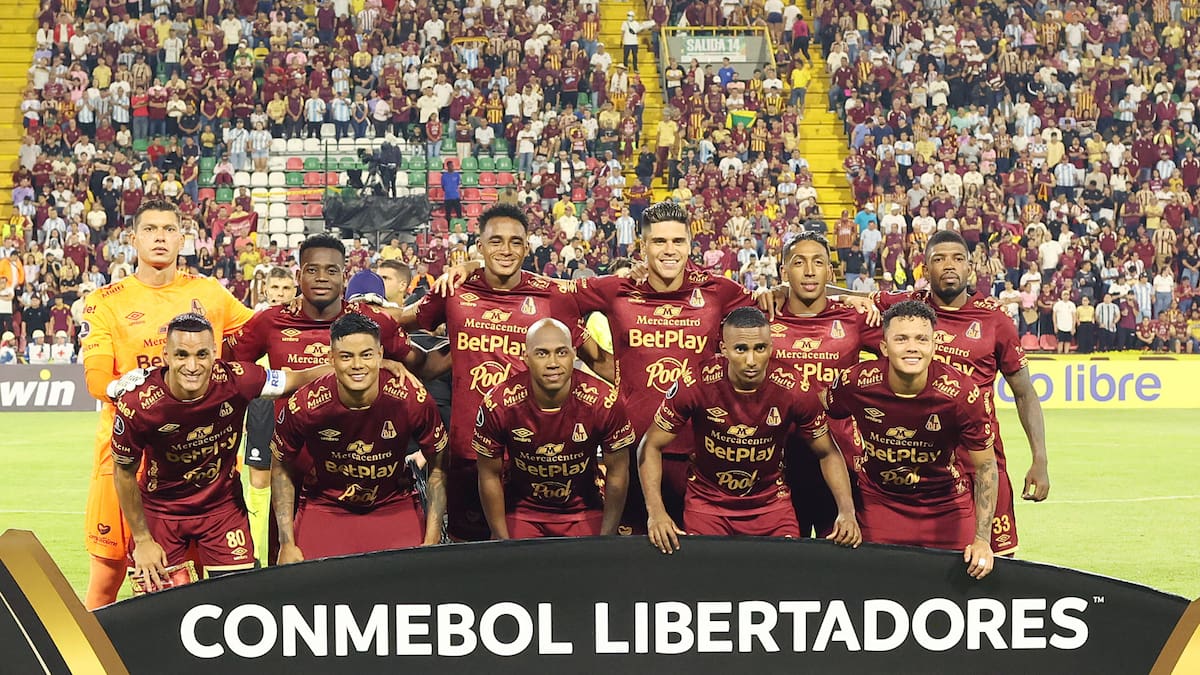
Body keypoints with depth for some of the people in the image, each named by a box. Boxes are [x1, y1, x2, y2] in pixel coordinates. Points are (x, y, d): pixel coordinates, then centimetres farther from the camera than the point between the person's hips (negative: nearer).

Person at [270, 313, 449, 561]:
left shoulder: (412, 399, -19)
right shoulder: (303, 406, -20)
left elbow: (437, 468, -4)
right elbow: (281, 470, -2)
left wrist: (431, 541, -9)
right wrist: (287, 544, -6)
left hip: (395, 504, 0)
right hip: (324, 507, 0)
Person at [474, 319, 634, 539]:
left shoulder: (604, 401, -21)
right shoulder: (499, 404, -21)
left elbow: (617, 473, -9)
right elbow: (490, 475, -8)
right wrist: (503, 543, -7)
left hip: (583, 511, 0)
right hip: (521, 510, 0)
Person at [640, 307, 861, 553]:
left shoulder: (793, 389, -18)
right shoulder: (695, 384, -21)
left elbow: (827, 453, -3)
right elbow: (652, 446, -11)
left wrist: (846, 511, -18)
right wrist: (656, 512, -24)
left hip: (771, 502, 1)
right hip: (707, 501, -1)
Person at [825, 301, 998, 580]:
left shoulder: (963, 394, -23)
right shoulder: (856, 383, -20)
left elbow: (985, 467, -11)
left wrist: (983, 539, -15)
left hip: (947, 504, -1)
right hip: (878, 501, 1)